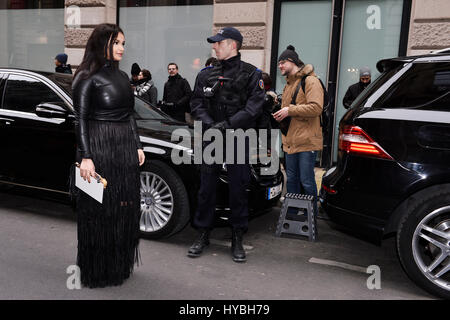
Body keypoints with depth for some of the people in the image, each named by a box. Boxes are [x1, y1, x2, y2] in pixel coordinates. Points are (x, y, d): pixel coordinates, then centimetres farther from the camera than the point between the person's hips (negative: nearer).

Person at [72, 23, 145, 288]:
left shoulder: (122, 76, 15)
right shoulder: (87, 77, -6)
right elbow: (80, 119, -11)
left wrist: (138, 146, 14)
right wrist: (85, 156, -18)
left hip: (126, 147, 7)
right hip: (99, 147, -7)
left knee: (125, 207, 11)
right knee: (100, 209, 0)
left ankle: (120, 265, 26)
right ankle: (97, 272, 15)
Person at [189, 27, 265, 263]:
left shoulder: (250, 74, 2)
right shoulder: (206, 75, 12)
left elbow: (255, 106, -7)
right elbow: (196, 103, 9)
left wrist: (228, 124, -16)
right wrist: (208, 123, -10)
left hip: (237, 139, -3)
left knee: (238, 188, 3)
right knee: (206, 188, 6)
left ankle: (237, 238, 16)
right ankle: (203, 234, 19)